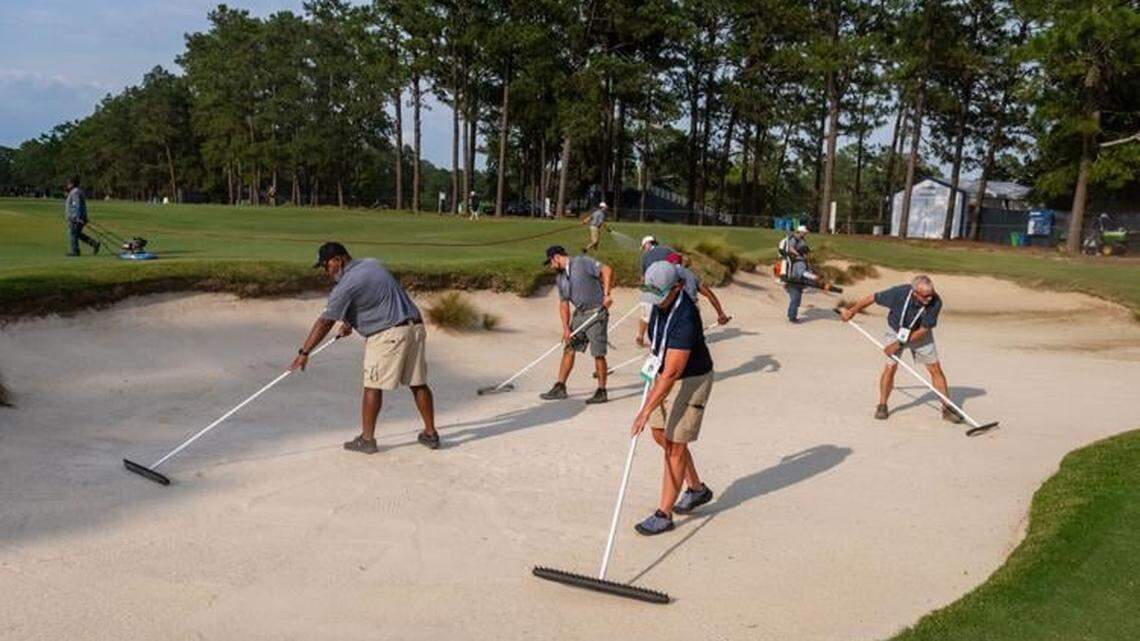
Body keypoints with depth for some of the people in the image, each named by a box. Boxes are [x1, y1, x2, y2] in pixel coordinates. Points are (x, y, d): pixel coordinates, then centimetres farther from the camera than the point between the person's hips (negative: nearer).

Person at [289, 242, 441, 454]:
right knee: (418, 384, 11)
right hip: (415, 326, 8)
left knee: (373, 386, 1)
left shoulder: (346, 285, -10)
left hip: (387, 335, -8)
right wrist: (350, 322, 29)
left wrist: (304, 352, -5)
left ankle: (367, 439, 5)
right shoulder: (373, 263, 14)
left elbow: (325, 322, -9)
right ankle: (430, 434, 17)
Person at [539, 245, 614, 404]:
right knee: (568, 349, 6)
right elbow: (563, 303, 12)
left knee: (598, 354, -5)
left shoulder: (582, 262, -9)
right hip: (579, 314, 8)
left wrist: (606, 294, -23)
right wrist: (566, 328, 3)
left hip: (597, 312, -8)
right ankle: (560, 388, 13)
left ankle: (601, 392, 4)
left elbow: (607, 270, -17)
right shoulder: (561, 278, 14)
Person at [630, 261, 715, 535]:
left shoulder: (685, 318, -33)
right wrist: (656, 357, 24)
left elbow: (672, 372, -34)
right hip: (666, 374, 9)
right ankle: (697, 489, 34)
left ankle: (664, 515, 7)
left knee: (675, 446, -4)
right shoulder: (662, 302, -7)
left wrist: (645, 412, -34)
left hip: (691, 381, -9)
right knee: (661, 436, 16)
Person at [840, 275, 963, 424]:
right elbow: (873, 298, -17)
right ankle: (882, 406, 6)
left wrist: (900, 344, -23)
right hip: (896, 331, -1)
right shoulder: (899, 293, -33)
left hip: (920, 334, 1)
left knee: (936, 369, -3)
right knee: (891, 366, -11)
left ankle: (947, 408, 9)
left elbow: (923, 330, -22)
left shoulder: (935, 302, -30)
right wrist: (852, 311, -5)